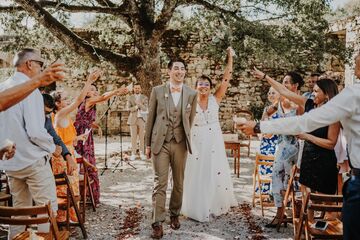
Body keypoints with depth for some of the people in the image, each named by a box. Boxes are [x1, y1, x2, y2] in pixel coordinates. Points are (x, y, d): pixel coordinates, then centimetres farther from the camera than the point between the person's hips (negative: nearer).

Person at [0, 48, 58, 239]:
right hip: (33, 160, -8)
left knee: (20, 207, 18)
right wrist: (51, 147, -5)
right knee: (47, 206, 2)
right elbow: (35, 132, -22)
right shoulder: (29, 90, -17)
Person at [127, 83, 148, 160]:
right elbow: (129, 108, -5)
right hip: (133, 119, 0)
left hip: (141, 119, 0)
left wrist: (139, 104, -25)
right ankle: (133, 154, 5)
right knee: (133, 137, 0)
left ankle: (142, 154, 7)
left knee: (142, 137, 1)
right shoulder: (130, 98, 6)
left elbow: (145, 109, -9)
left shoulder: (144, 98, 4)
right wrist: (137, 106, -17)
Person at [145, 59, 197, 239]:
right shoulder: (157, 91, 1)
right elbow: (150, 118, 4)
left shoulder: (192, 94, 3)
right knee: (160, 183, -2)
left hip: (180, 143, 2)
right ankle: (157, 223, 3)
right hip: (160, 143, -2)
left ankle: (174, 214, 32)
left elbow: (190, 120, 11)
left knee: (178, 182, 12)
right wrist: (148, 143, 3)